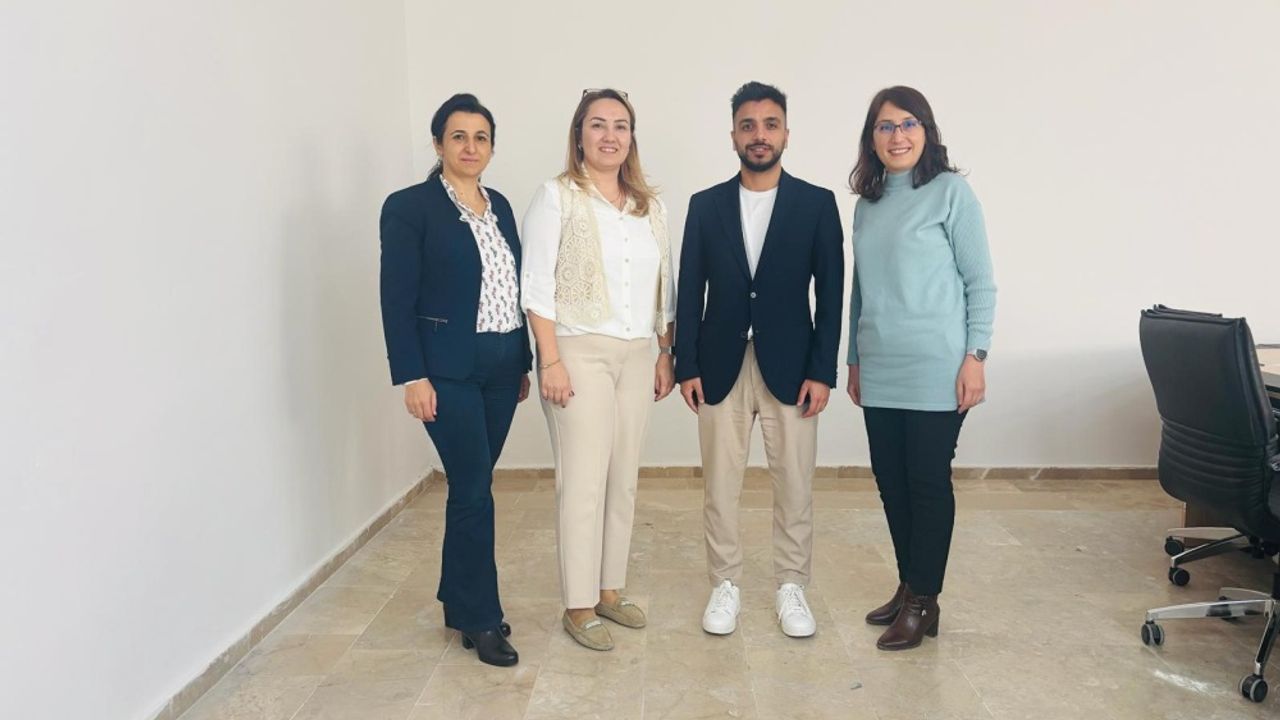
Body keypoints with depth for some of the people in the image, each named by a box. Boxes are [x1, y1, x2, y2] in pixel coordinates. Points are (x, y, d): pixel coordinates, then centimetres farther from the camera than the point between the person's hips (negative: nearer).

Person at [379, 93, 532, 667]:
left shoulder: (500, 205, 13)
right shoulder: (409, 206, -6)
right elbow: (398, 299, -9)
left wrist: (522, 362, 13)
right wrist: (412, 376, -14)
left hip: (501, 367, 6)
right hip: (448, 370, -6)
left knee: (470, 487, 13)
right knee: (474, 491, -4)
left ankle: (458, 601, 28)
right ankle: (481, 620, 11)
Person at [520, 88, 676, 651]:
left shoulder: (650, 206, 13)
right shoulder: (557, 196, -3)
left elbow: (664, 286, 16)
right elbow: (537, 285, -8)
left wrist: (666, 353, 10)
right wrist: (551, 360, -14)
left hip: (637, 355, 5)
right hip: (580, 352, -5)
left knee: (624, 478, 9)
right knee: (583, 481, -3)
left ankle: (609, 590, 24)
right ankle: (578, 607, 9)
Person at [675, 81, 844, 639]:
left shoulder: (817, 203, 1)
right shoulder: (705, 205, 5)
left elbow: (831, 294, -1)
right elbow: (690, 292, 4)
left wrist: (822, 371, -7)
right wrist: (686, 367, -1)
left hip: (790, 367, -1)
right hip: (720, 367, 1)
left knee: (794, 485, 7)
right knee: (720, 486, 8)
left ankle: (791, 587, 24)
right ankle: (725, 585, 24)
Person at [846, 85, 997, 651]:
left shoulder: (950, 191, -4)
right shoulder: (868, 202, 12)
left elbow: (980, 282, -5)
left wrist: (975, 358, -11)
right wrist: (854, 360, 16)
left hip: (935, 371, -5)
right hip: (880, 373, 6)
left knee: (928, 483, 2)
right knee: (891, 482, 10)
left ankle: (923, 602, 15)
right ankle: (908, 586, 26)